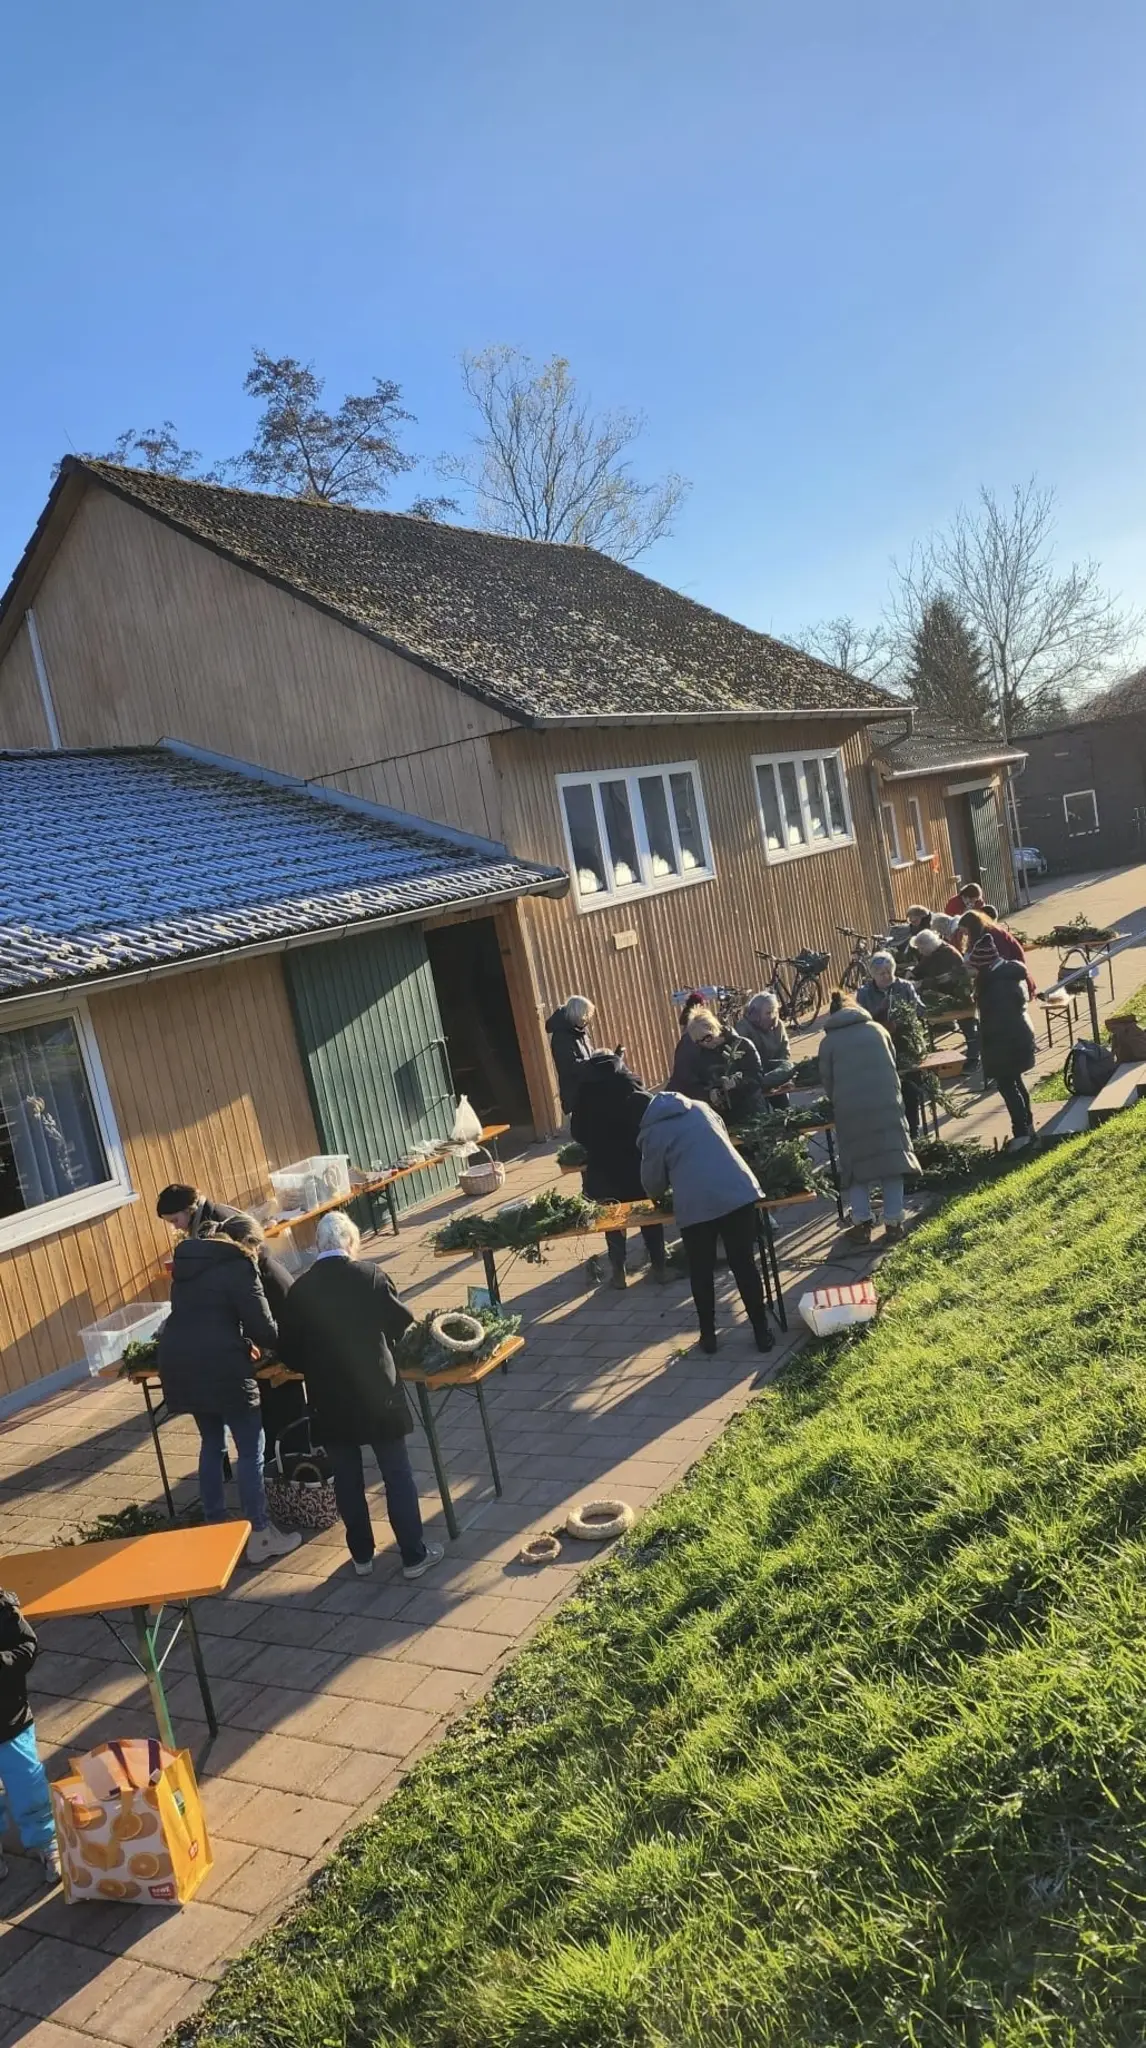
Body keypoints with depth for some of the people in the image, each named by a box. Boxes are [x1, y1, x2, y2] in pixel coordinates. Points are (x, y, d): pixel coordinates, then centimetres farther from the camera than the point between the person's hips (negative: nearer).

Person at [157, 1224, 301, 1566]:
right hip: (220, 1367, -8)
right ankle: (260, 1535, 8)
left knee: (211, 1442, 22)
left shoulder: (188, 1264, 16)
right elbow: (263, 1328, -8)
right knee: (250, 1450, 3)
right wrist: (274, 1344, 13)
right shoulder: (237, 1266, -7)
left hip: (178, 1363, 8)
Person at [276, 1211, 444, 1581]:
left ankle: (362, 1555, 27)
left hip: (329, 1401, 2)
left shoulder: (300, 1289, -4)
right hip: (375, 1393, -2)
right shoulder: (368, 1275, -10)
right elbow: (403, 1323, -3)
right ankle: (414, 1556, 15)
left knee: (346, 1480, 16)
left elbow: (288, 1352, 0)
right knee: (397, 1476, 9)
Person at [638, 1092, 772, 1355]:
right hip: (738, 1192, 3)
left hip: (695, 1204, -3)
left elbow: (653, 1183, 14)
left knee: (701, 1272, 14)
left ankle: (708, 1334, 22)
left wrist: (663, 1193, 38)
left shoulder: (652, 1132, 8)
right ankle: (761, 1331, 16)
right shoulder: (700, 1108, 20)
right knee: (745, 1265, 11)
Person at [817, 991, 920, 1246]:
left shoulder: (828, 1040, 10)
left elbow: (827, 1081, 10)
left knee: (857, 1164, 7)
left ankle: (862, 1224, 4)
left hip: (850, 1110, -1)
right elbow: (893, 1064, 21)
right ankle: (893, 1222, 5)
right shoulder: (877, 1029, 16)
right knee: (891, 1159, 6)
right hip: (886, 1104, 1)